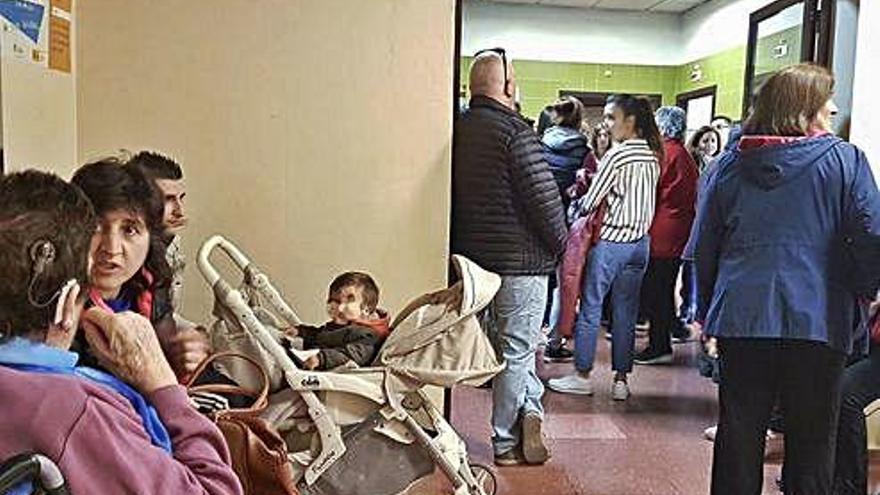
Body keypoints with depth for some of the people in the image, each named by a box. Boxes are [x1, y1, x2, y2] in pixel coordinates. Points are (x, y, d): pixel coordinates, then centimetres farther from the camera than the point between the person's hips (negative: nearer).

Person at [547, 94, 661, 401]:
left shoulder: (617, 155, -14)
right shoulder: (654, 156, 7)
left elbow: (589, 203, -11)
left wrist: (578, 202, 9)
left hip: (611, 240, -7)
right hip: (640, 241, 7)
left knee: (590, 308, 4)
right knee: (626, 313, 11)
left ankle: (582, 376, 12)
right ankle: (621, 380, 15)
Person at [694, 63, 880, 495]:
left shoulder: (729, 164, 5)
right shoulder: (845, 161, -4)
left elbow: (704, 247, 8)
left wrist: (707, 311, 17)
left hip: (741, 318, 3)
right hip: (816, 322, -2)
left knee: (739, 434, 12)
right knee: (812, 441, 11)